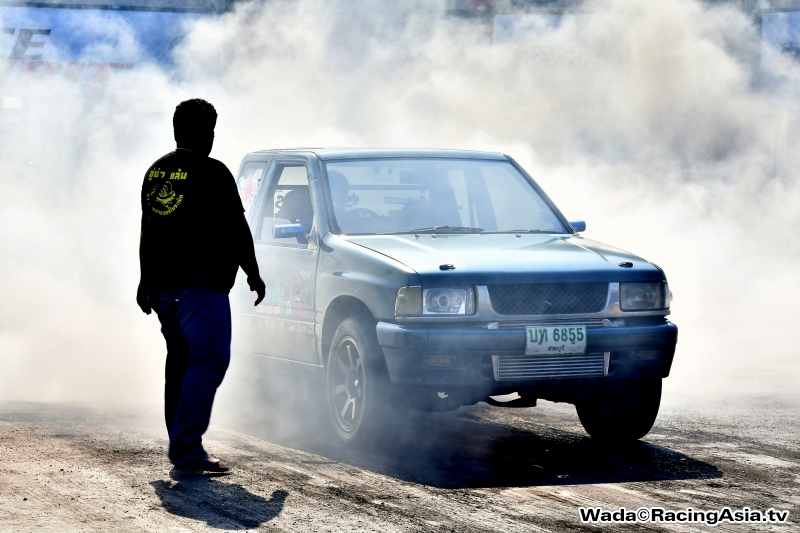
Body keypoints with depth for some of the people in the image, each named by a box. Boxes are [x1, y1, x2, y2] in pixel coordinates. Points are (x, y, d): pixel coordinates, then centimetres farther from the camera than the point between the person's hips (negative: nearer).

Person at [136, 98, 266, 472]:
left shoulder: (155, 172, 14)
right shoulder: (212, 173, -10)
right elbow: (235, 230, -8)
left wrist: (147, 279, 30)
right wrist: (253, 274, 4)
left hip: (161, 284, 9)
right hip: (201, 284, -9)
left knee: (180, 361, 15)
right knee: (209, 361, -9)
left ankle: (180, 443, 16)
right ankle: (186, 446, -17)